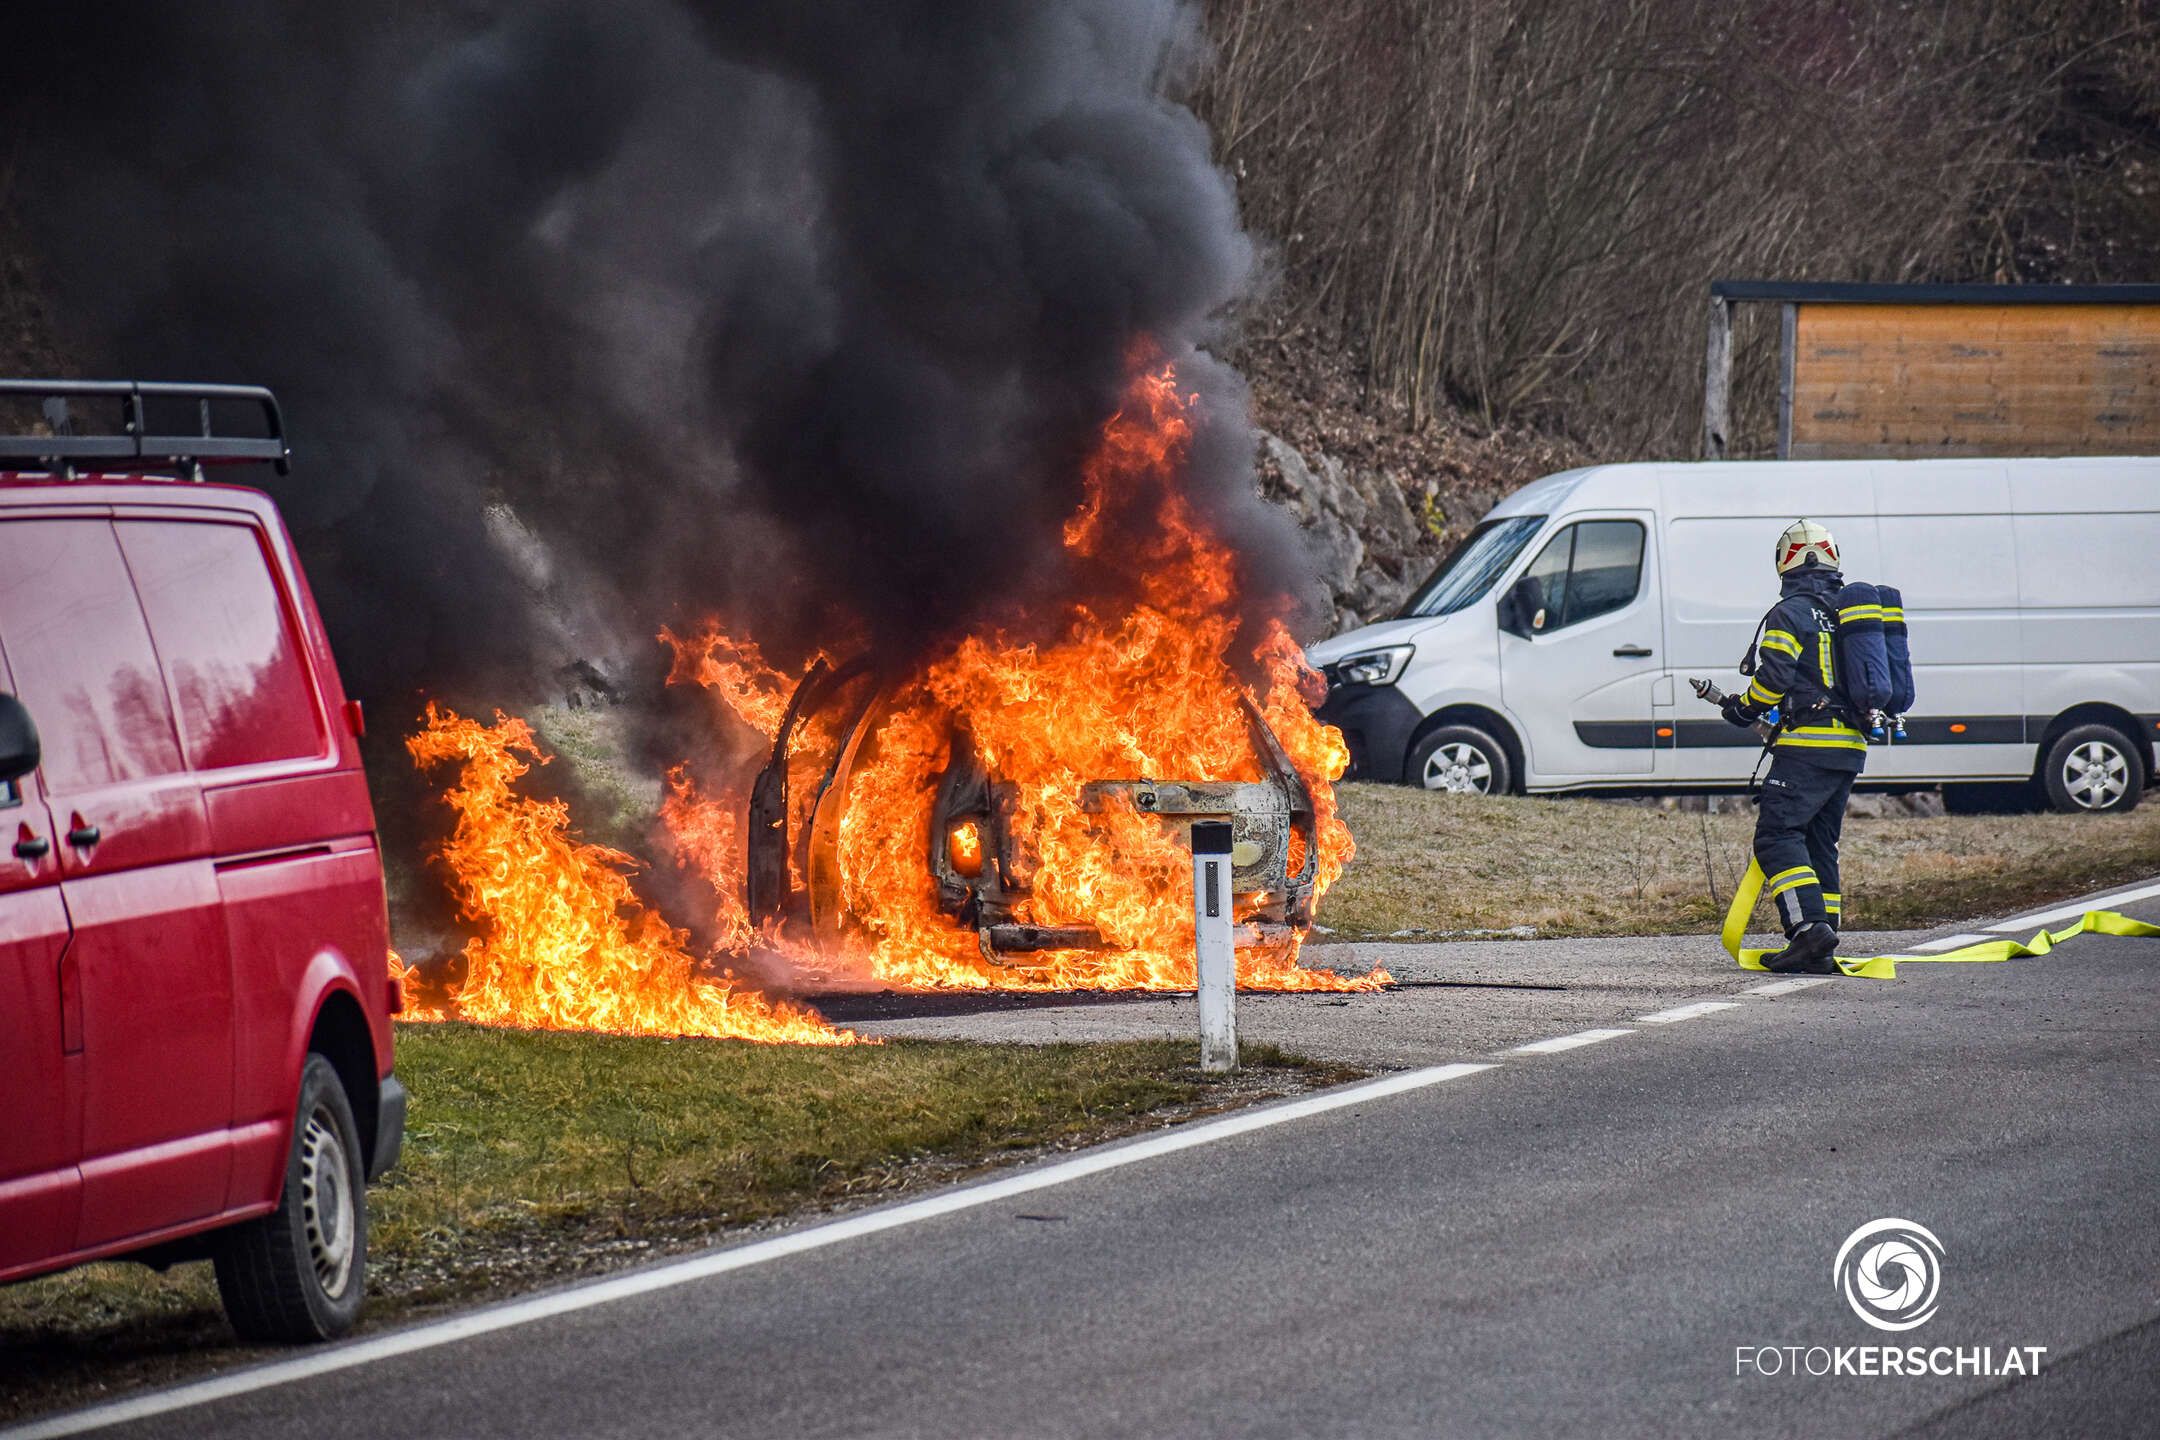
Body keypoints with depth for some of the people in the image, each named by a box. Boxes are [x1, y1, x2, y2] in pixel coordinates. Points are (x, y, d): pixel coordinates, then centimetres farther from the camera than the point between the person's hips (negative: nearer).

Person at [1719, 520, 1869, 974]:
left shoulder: (1790, 614, -7)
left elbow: (1772, 678, -13)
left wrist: (1742, 709, 4)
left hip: (1807, 746, -8)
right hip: (1851, 747, 8)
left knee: (1777, 837, -10)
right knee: (1820, 844, 12)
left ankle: (1810, 926, -25)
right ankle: (1821, 949, 8)